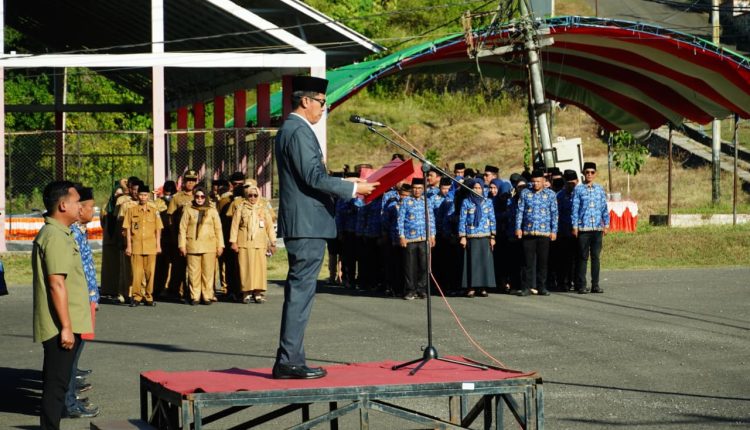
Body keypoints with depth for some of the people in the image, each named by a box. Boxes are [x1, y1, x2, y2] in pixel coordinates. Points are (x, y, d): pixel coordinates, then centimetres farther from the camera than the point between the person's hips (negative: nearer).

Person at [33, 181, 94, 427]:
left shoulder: (59, 234, 16)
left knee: (56, 383, 15)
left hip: (65, 325, 10)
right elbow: (56, 284, -22)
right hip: (61, 326, -10)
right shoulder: (55, 237, -17)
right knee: (56, 384, -6)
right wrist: (66, 327, -22)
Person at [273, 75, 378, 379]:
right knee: (300, 292, -9)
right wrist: (353, 189, -12)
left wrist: (346, 185, 20)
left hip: (300, 224, 11)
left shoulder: (288, 129, 19)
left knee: (298, 292, 12)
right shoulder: (299, 131, -14)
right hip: (308, 224, -11)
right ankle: (289, 361, -8)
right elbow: (314, 177, -20)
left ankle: (289, 361, 15)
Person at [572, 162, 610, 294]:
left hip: (598, 228, 3)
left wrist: (606, 224, 6)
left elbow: (604, 208, 12)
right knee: (583, 257, 0)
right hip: (583, 228, -3)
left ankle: (595, 285, 10)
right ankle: (581, 285, 4)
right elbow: (575, 208, -1)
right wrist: (575, 226, -5)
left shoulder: (600, 189, 9)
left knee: (596, 256, 5)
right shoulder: (578, 189, 0)